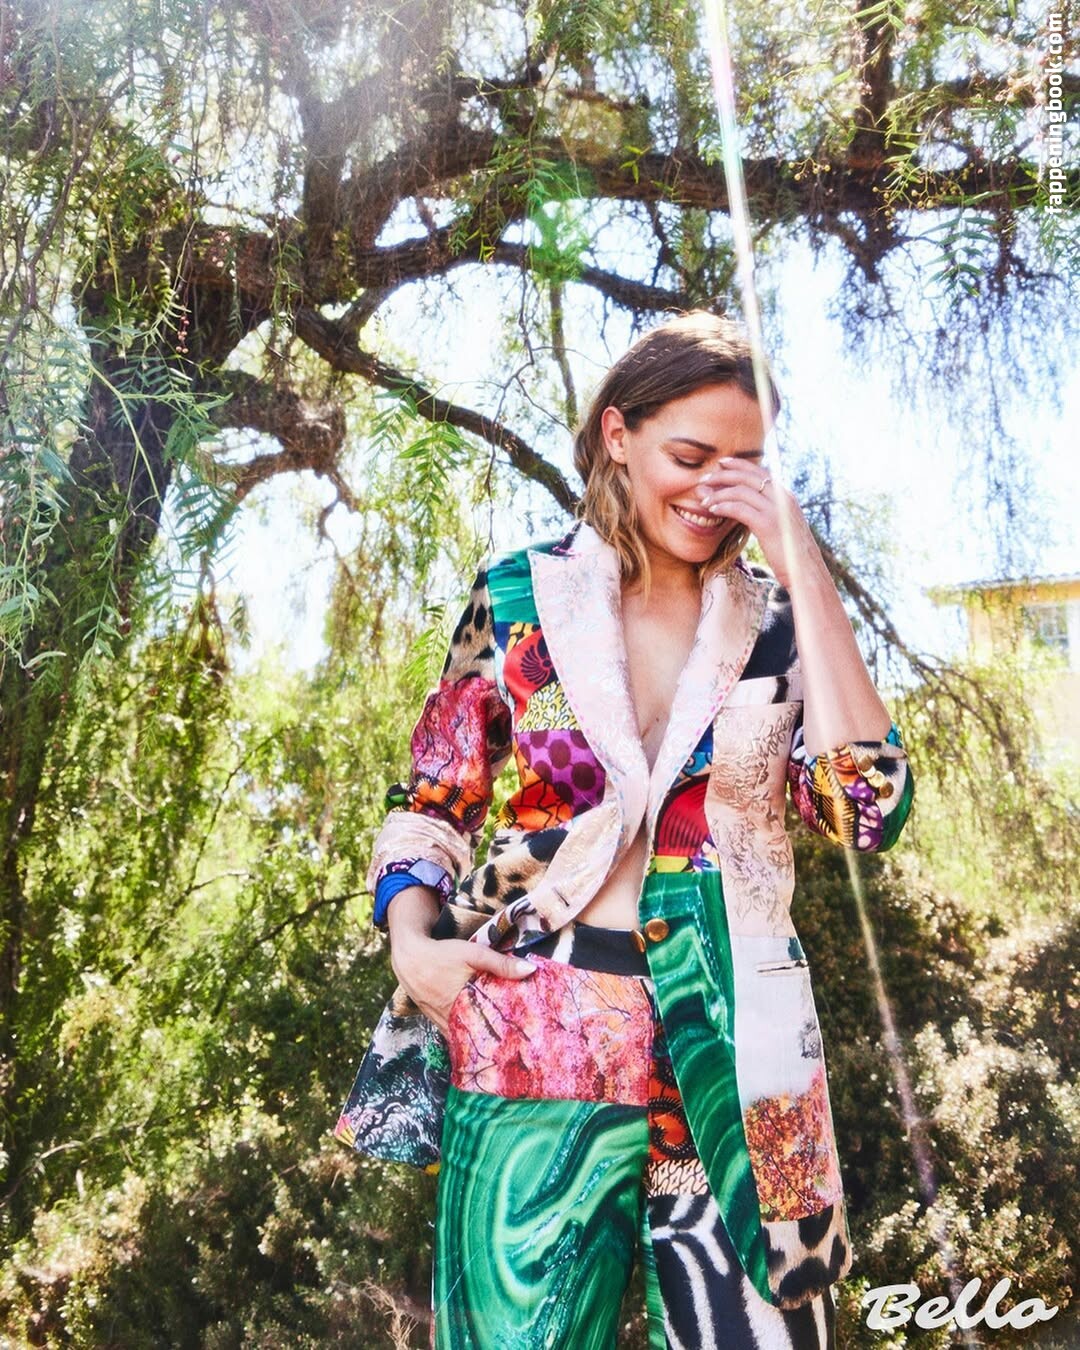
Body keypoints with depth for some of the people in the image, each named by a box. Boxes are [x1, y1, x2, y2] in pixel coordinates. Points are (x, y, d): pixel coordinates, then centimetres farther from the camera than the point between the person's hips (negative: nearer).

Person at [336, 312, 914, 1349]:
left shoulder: (777, 620, 3)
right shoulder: (518, 599, 1)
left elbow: (869, 811, -11)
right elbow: (428, 806, 8)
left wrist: (804, 571, -12)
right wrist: (413, 943, -10)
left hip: (736, 1064, 1)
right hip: (536, 1049, 0)